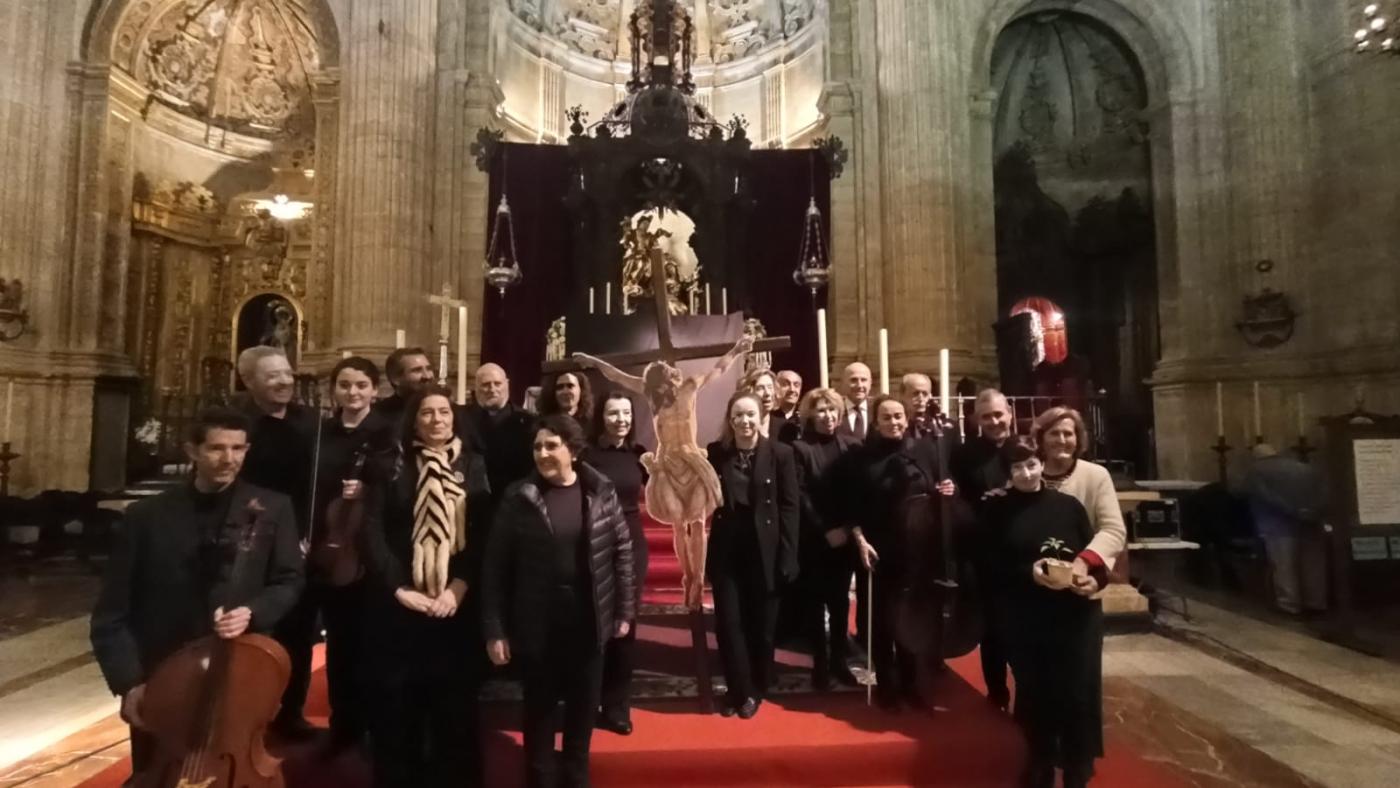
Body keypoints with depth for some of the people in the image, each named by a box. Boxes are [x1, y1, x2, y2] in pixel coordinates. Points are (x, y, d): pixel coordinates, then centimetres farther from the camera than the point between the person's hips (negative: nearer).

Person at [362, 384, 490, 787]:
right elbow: (373, 530, -5)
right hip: (398, 603, 0)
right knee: (396, 705, 8)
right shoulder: (393, 464, 1)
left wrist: (458, 587, -11)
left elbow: (484, 533, -1)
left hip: (457, 605, 1)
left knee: (454, 703, 7)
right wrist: (399, 588, -13)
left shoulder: (473, 466, 3)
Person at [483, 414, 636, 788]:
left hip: (588, 618, 1)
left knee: (583, 705, 18)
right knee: (539, 707, 15)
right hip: (537, 622, -1)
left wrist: (625, 610, 1)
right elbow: (496, 566, -7)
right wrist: (494, 629, -8)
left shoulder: (601, 492, -7)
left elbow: (622, 551, 0)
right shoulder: (519, 498, -9)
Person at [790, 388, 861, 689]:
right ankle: (820, 663, 20)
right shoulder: (799, 448, -7)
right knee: (814, 603, 7)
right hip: (813, 540, -2)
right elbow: (800, 497, -10)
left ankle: (839, 660, 26)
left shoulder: (851, 445, 2)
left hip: (845, 538, 3)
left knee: (840, 601, 13)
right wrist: (825, 531, -13)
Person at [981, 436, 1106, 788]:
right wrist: (1029, 573, -19)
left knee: (1078, 693, 3)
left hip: (1076, 615, 0)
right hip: (1024, 620, 0)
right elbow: (992, 567, -4)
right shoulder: (998, 511, 0)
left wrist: (1095, 579, -16)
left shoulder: (1068, 504, 2)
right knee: (1034, 692, 11)